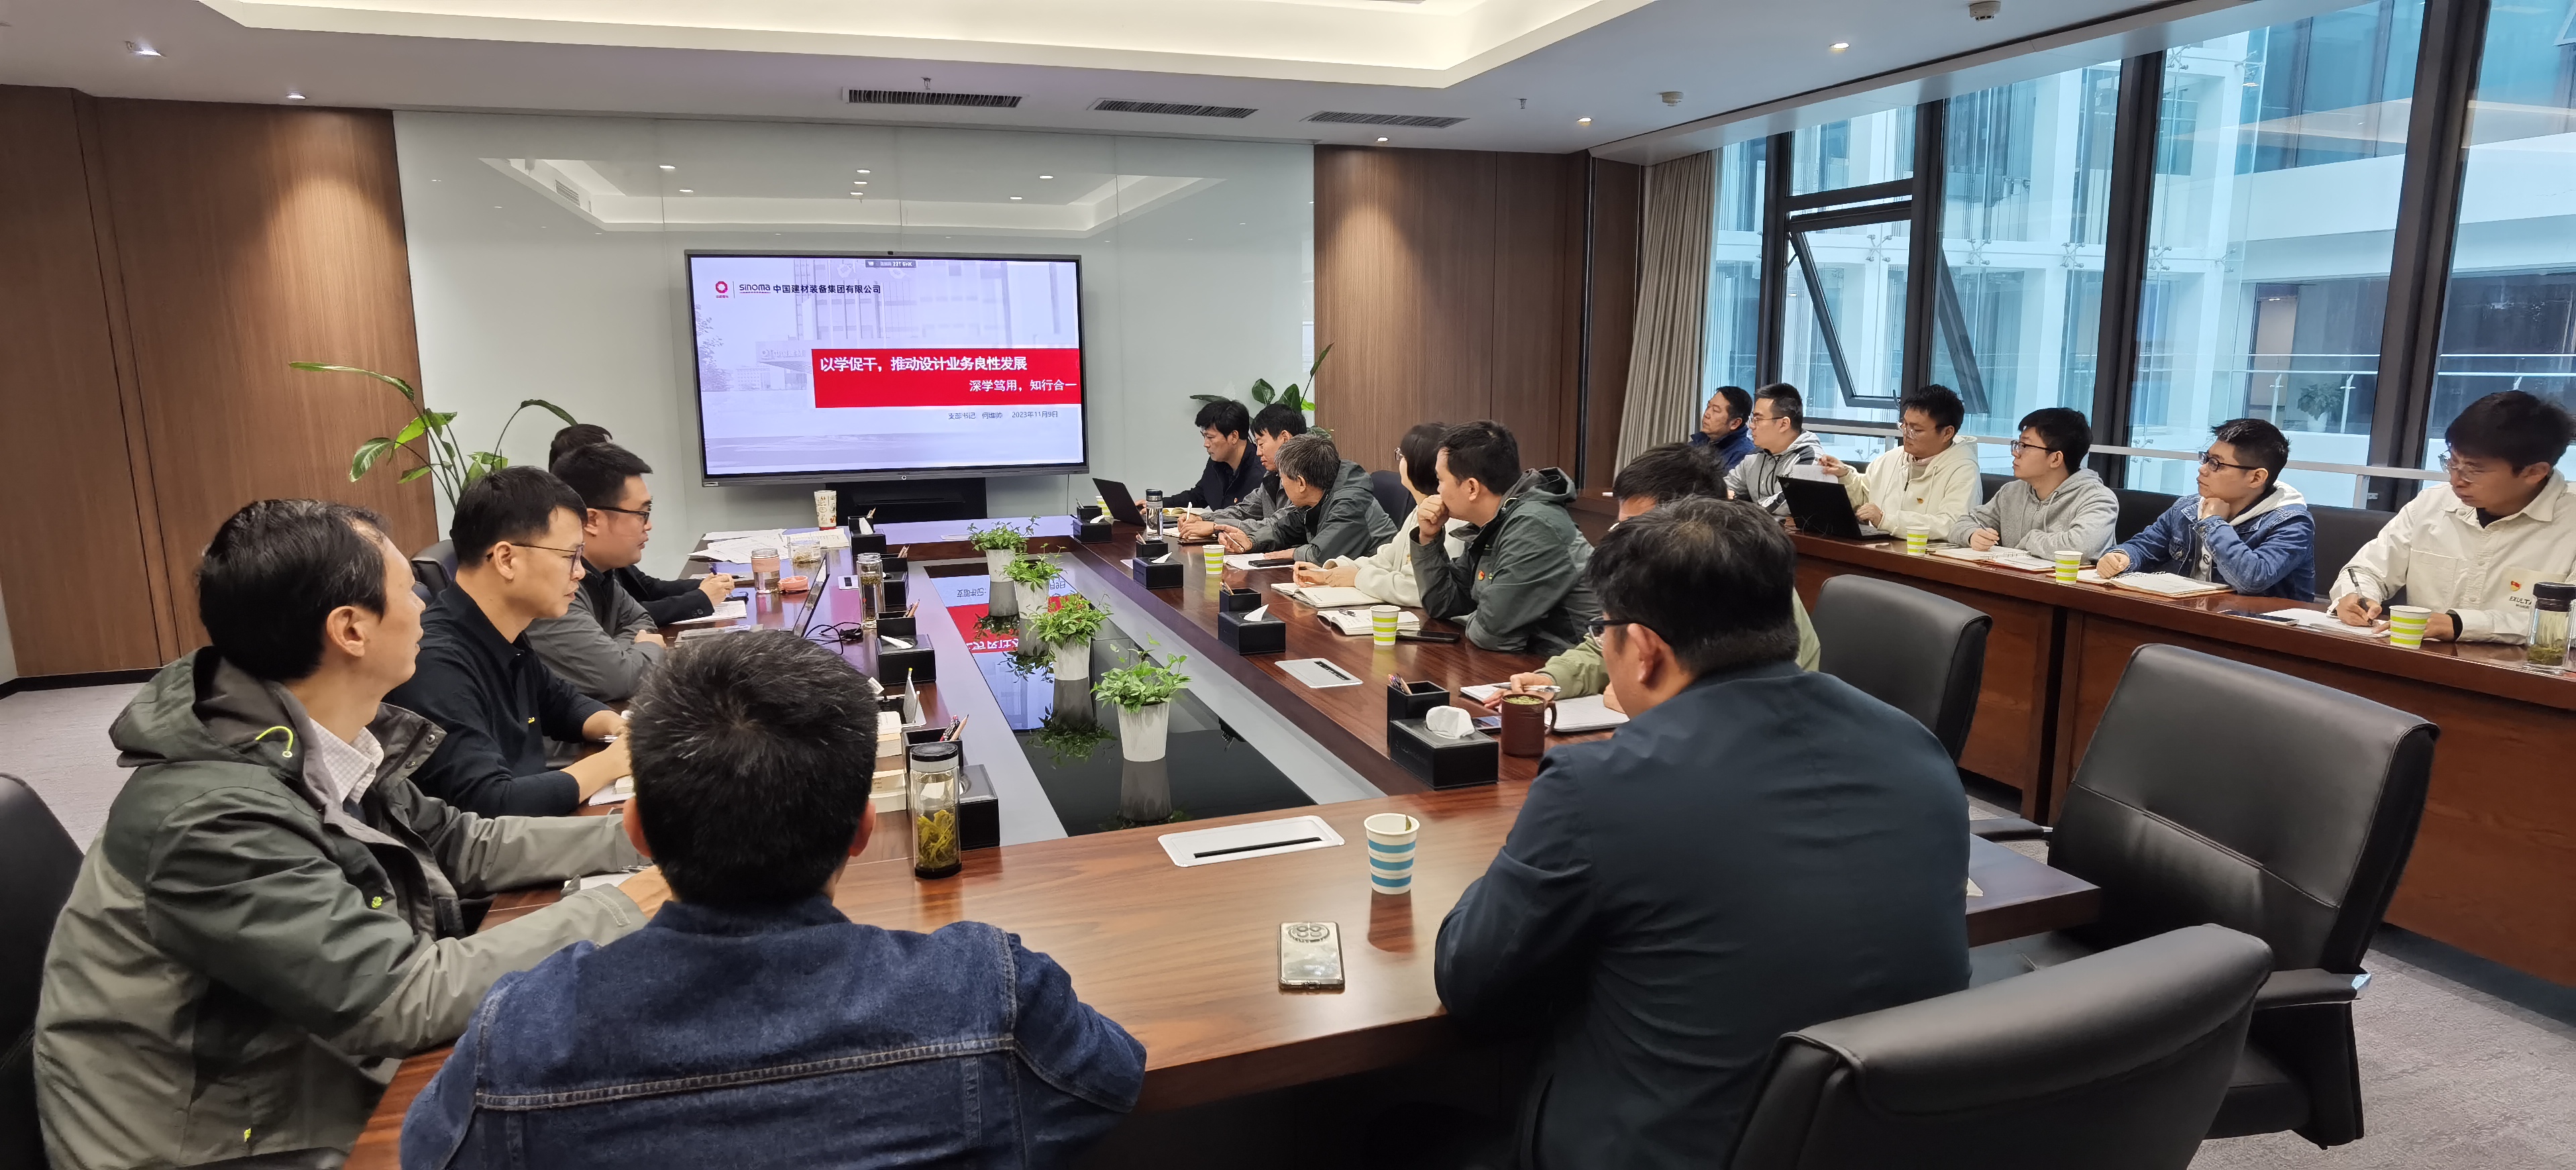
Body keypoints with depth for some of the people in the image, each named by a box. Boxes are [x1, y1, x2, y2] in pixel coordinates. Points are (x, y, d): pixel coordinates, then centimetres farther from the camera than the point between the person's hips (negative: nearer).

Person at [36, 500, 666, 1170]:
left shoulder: (328, 746, -5)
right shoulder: (216, 818, -29)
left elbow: (459, 846, 8)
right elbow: (401, 997, -28)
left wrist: (633, 839, 0)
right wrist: (622, 909, -23)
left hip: (317, 1086, 7)